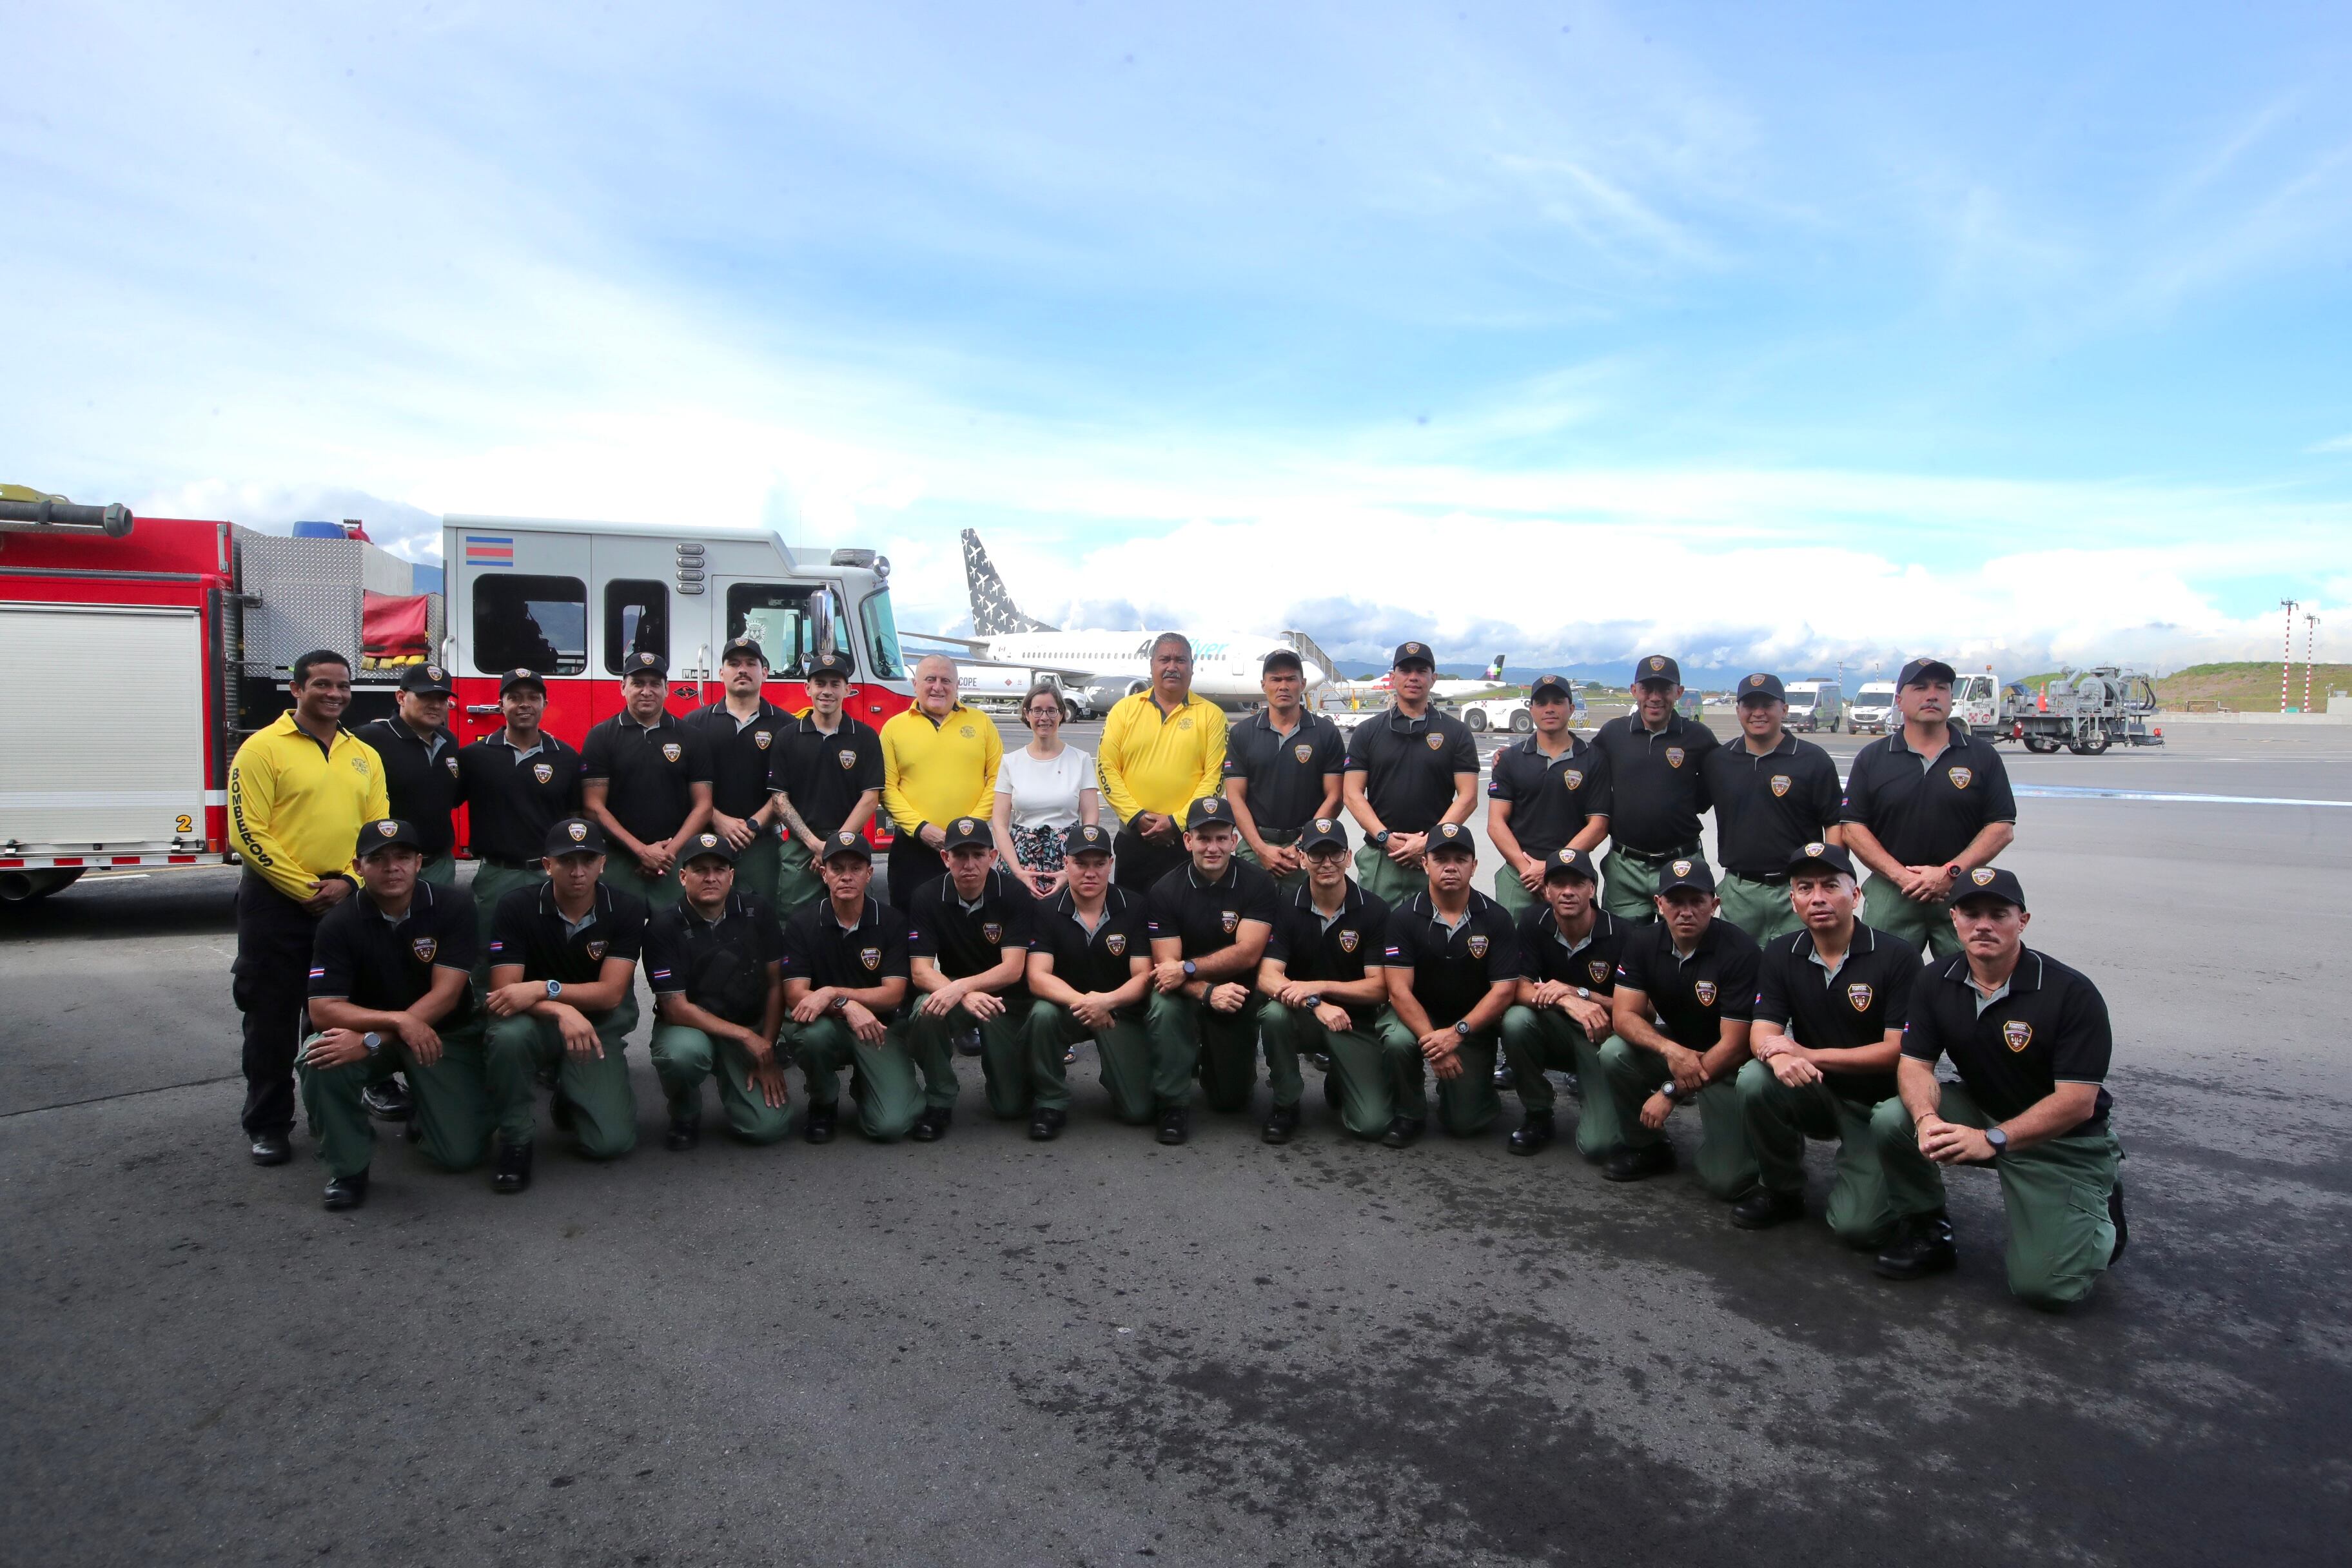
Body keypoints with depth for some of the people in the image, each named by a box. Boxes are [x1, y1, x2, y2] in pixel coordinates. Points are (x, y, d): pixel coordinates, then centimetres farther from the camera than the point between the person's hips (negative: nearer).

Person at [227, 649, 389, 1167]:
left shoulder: (365, 756, 9)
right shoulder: (263, 748, -6)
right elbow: (248, 833, -12)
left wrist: (349, 881, -9)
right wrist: (306, 888, -15)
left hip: (345, 903, 4)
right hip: (276, 903, -4)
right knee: (272, 1019, 4)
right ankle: (268, 1125, 15)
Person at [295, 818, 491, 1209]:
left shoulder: (453, 907, -14)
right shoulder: (339, 923, -11)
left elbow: (446, 994, -20)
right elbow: (323, 1010, -19)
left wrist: (372, 1040, -29)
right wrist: (398, 1020, -34)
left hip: (445, 1034, -1)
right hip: (367, 1032, 1)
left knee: (462, 1153, -13)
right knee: (319, 1057, -33)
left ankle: (425, 1112, 25)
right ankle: (348, 1167, -8)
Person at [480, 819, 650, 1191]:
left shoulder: (626, 909, -11)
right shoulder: (517, 907, -12)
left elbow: (611, 993, -17)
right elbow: (504, 994, -18)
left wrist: (544, 989, -31)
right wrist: (562, 1010, -36)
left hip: (598, 1028, 0)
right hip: (537, 1024, 0)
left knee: (612, 1142, -17)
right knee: (508, 1033, -38)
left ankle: (570, 1100, 20)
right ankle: (514, 1141, -13)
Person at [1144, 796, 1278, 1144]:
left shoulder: (1257, 884, -11)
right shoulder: (1165, 891, -11)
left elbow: (1247, 954, -19)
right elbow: (1166, 965, -16)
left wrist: (1187, 969, -27)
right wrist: (1208, 993, -33)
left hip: (1236, 998, 1)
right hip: (1188, 997, 0)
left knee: (1231, 1099, 2)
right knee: (1164, 1005, -35)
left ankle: (1214, 1063, 39)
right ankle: (1174, 1104, -16)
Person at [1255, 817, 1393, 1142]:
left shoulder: (1373, 909, -7)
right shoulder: (1286, 906, -6)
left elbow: (1379, 988, -10)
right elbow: (1267, 977, -15)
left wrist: (1319, 987, -24)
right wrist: (1316, 1005, -31)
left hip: (1355, 1022, 0)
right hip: (1302, 1019, 0)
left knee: (1372, 1123, -18)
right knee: (1274, 1013, -35)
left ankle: (1338, 1083, 20)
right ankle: (1285, 1103, -9)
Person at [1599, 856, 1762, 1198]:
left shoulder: (1741, 952, -23)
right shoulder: (1643, 943, -8)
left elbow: (1734, 1045, -23)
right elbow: (1623, 1016, -13)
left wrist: (1672, 1092, -22)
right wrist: (1670, 1050, -32)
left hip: (1727, 1064, -5)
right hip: (1674, 1045, 5)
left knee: (1725, 1181, -19)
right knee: (1614, 1054, -25)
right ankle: (1645, 1146, 1)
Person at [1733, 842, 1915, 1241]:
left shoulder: (1897, 956, -13)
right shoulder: (1779, 955, 0)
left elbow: (1898, 1048, -17)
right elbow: (1762, 1033, -9)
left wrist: (1810, 1055, -22)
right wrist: (1779, 1057, -33)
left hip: (1879, 1105, -4)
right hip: (1816, 1095, 4)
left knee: (1857, 1226, -20)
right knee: (1754, 1080, -29)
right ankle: (1781, 1190, -4)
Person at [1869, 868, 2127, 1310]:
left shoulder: (2072, 993, -20)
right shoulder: (1935, 983, -5)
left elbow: (2077, 1102, -23)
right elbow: (1915, 1063, -7)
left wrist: (1992, 1140, -33)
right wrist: (1928, 1119, -30)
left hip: (2062, 1141, -4)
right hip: (1980, 1110, 4)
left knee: (2044, 1286, -17)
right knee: (1891, 1120, -23)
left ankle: (2100, 1216, 17)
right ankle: (1925, 1230, 2)